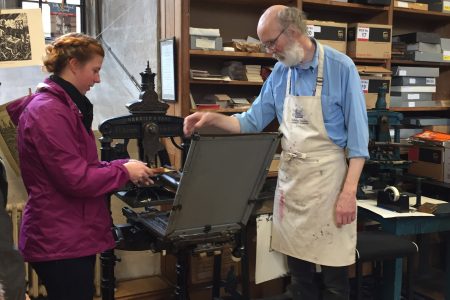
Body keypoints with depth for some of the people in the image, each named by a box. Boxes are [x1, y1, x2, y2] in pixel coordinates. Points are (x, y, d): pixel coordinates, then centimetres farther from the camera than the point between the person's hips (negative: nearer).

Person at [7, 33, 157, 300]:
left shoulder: (65, 106, 14)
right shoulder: (49, 112, -19)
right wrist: (125, 172, -11)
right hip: (60, 242, -10)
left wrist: (124, 166, 2)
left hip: (72, 236, 10)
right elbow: (76, 179, -23)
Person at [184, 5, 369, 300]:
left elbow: (357, 135, -11)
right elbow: (253, 122, 9)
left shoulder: (341, 67, -11)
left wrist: (349, 192, -16)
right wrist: (214, 118, -7)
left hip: (328, 179, -5)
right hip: (290, 179, 5)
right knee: (298, 271, 15)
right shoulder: (280, 73, 5)